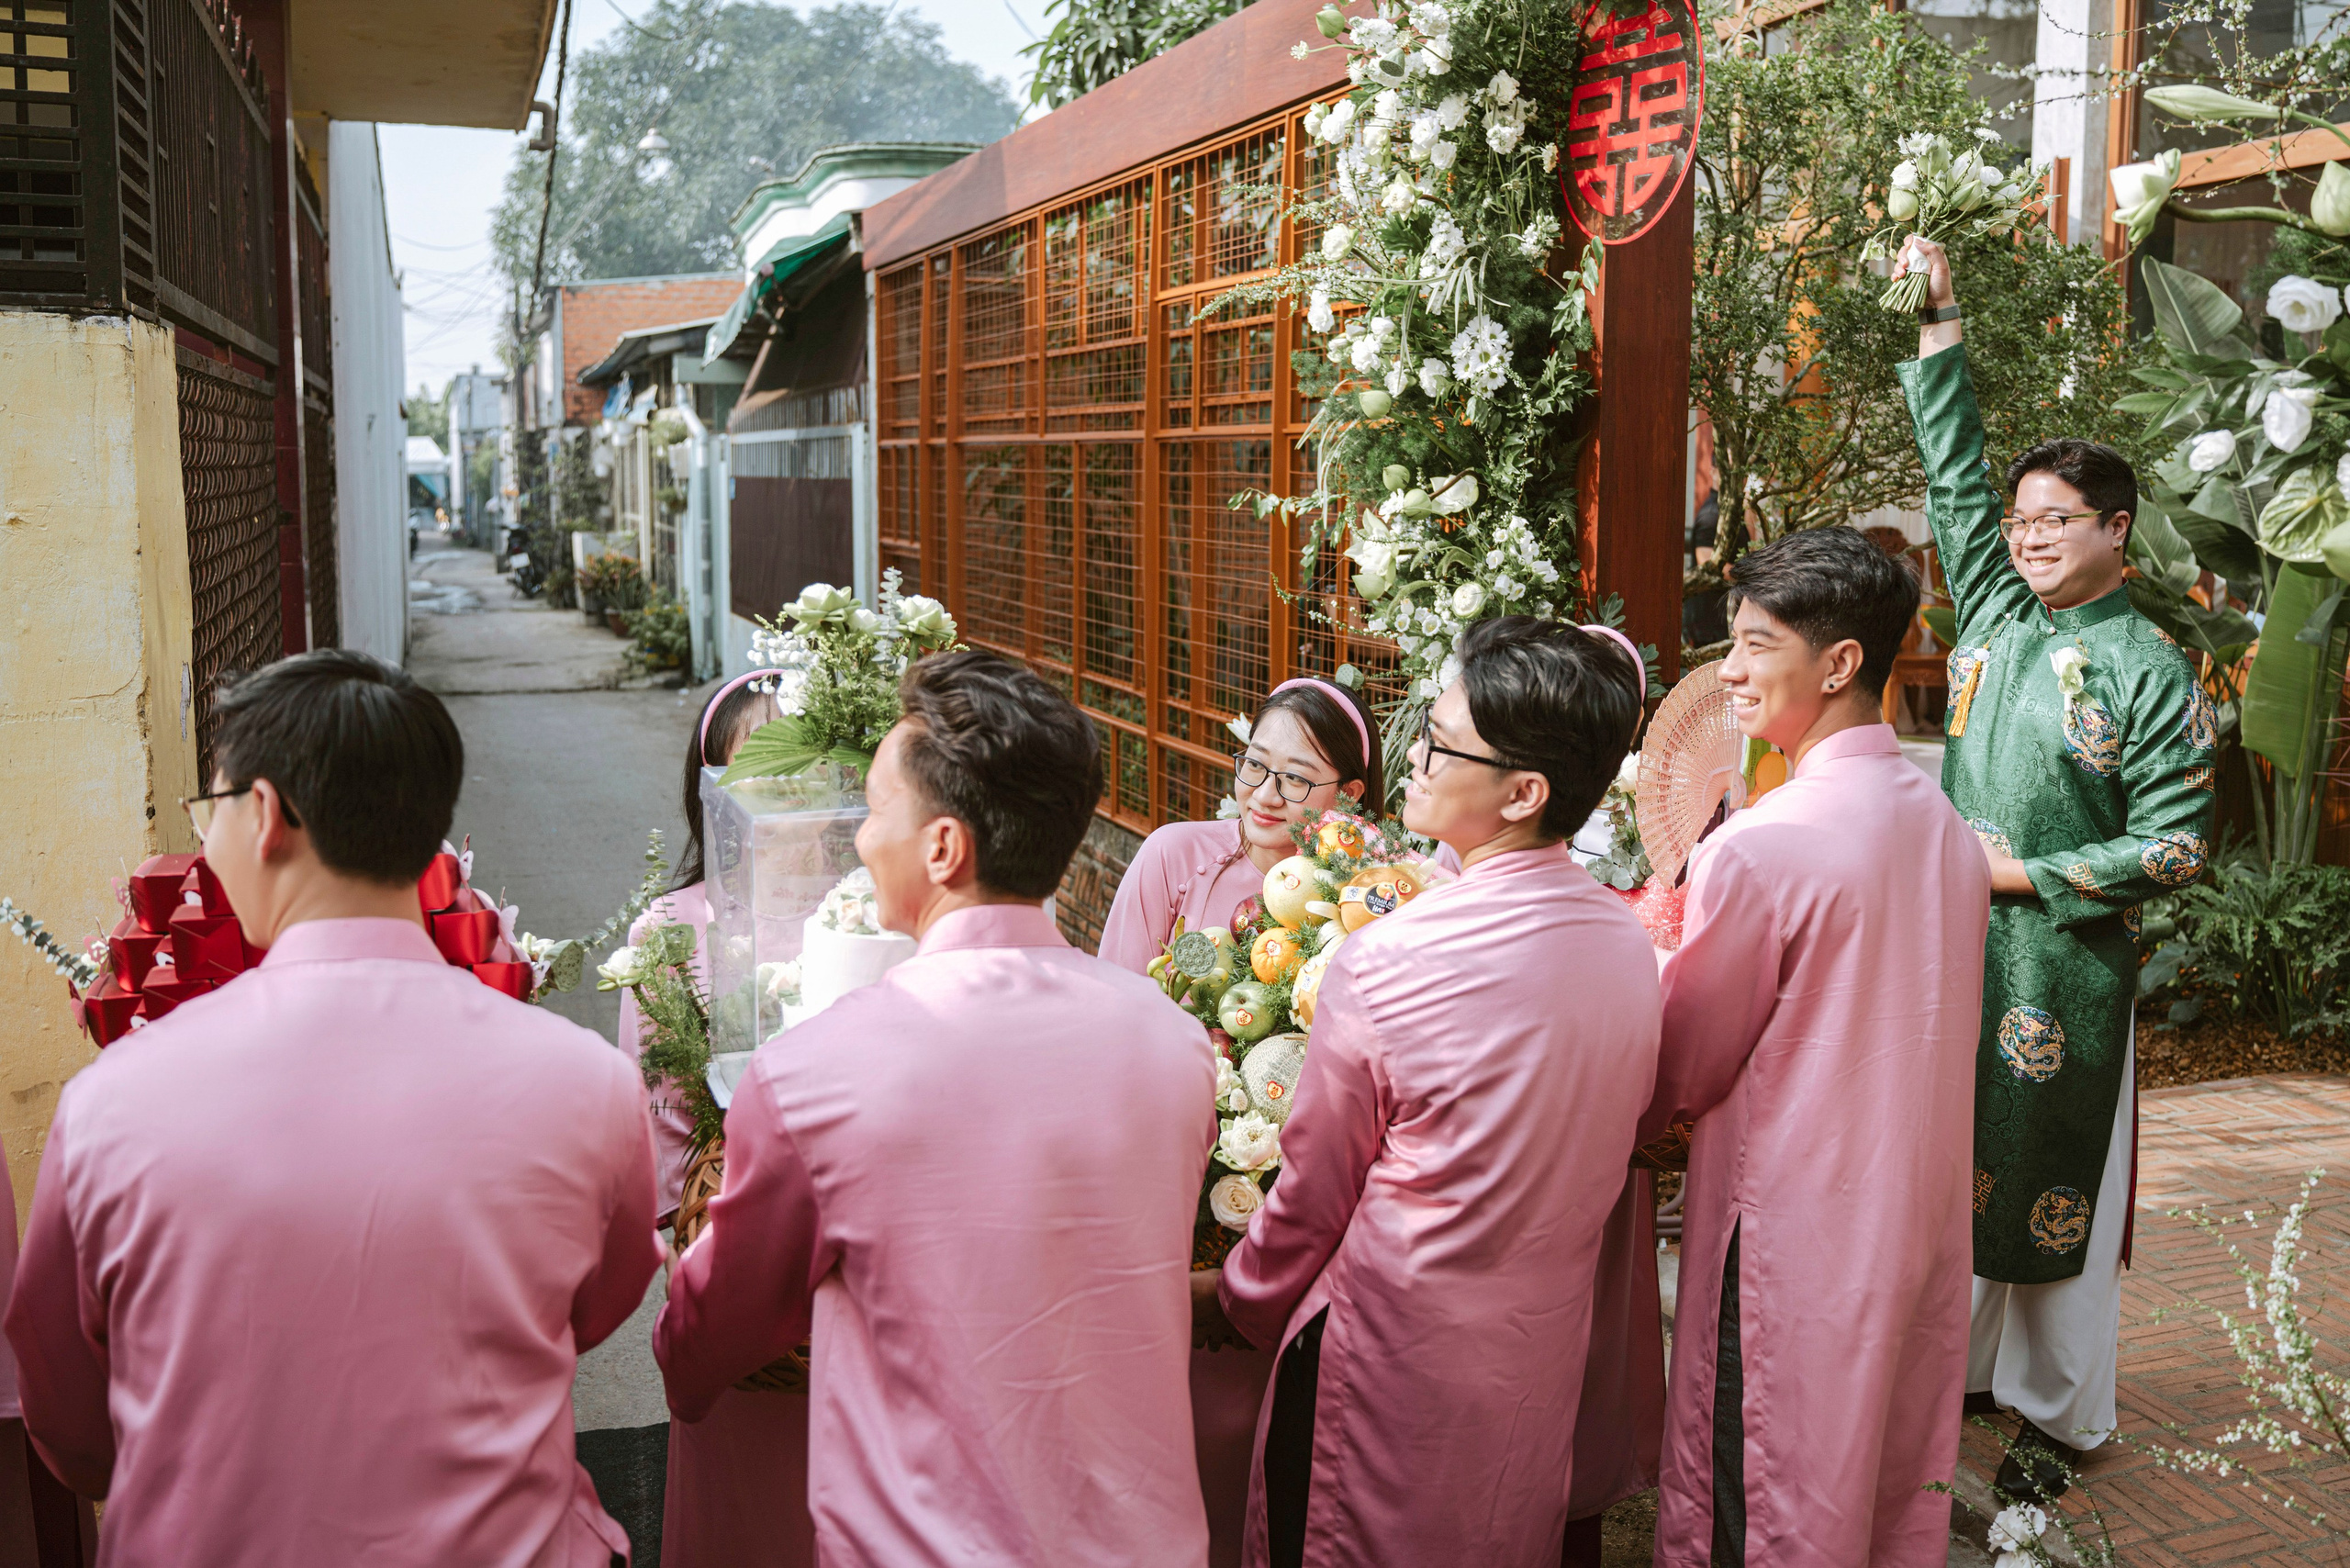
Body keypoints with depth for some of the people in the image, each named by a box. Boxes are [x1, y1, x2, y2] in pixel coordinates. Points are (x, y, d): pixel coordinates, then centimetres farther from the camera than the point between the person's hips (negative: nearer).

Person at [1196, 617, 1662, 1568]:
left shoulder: (1381, 963, -25)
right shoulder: (1630, 947, -6)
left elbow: (1313, 1193, -12)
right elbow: (1609, 1146, 8)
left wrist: (1233, 1302, 7)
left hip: (1396, 1362, -6)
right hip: (1547, 1350, 6)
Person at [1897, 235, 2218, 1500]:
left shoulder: (2148, 673, -10)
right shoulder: (1994, 615, 4)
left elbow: (2175, 846, -10)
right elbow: (1955, 476, 7)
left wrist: (2028, 876, -14)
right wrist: (1939, 323, 4)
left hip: (2062, 965, -5)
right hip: (1952, 947, 5)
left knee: (2056, 1188, 5)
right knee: (1959, 1166, 15)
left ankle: (2059, 1415, 21)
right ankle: (1967, 1363, 32)